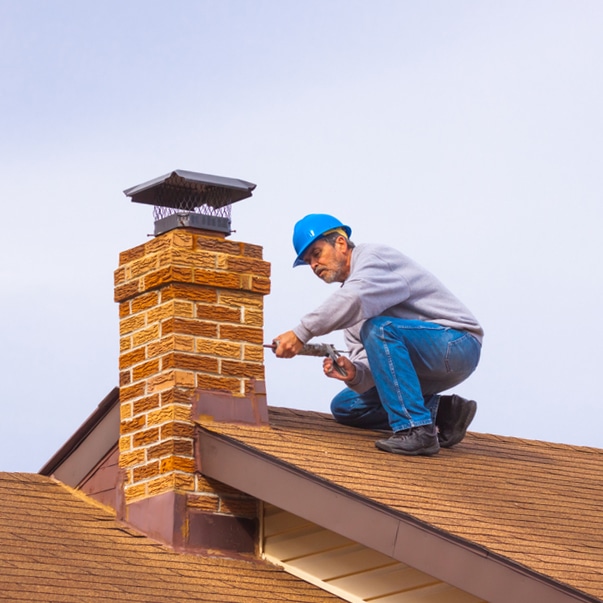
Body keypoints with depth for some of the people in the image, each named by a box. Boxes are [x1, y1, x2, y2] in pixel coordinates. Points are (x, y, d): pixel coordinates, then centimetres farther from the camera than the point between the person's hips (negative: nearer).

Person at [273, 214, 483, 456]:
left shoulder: (375, 256, -11)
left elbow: (355, 298, -35)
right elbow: (371, 363, 3)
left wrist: (300, 334, -33)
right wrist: (353, 373, -20)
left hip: (457, 344, -10)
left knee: (379, 329, -33)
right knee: (344, 406, 10)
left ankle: (416, 430, -31)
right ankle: (442, 411, 1)